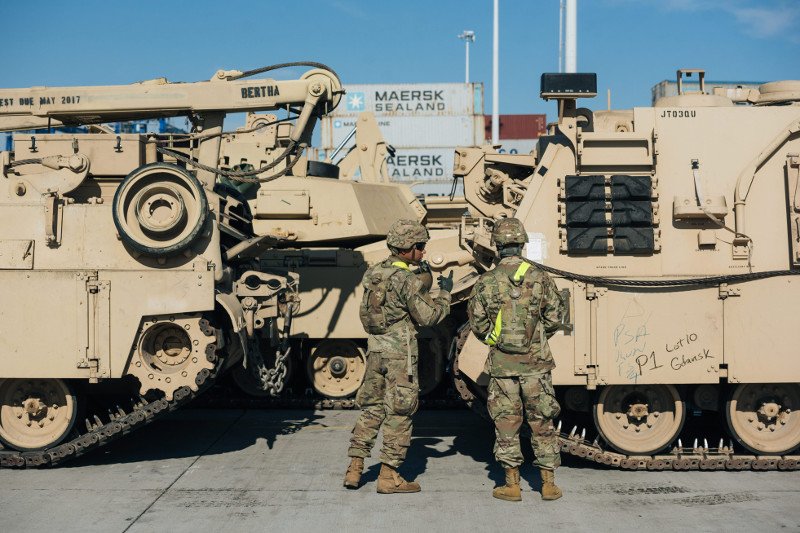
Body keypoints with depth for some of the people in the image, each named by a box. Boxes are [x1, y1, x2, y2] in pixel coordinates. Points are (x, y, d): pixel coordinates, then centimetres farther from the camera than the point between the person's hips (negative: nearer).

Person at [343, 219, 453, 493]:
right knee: (399, 413, 2)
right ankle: (389, 476, 7)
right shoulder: (407, 280, -16)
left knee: (371, 409, 16)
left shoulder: (372, 273, 7)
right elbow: (428, 317, -13)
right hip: (400, 353, -7)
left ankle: (354, 469, 18)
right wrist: (445, 293, 1)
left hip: (375, 350, 7)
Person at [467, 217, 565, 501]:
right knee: (542, 423, 9)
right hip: (536, 361, 1)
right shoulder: (540, 278, -3)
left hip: (502, 363, 0)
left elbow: (477, 324, -1)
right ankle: (549, 483, 13)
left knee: (506, 424, 8)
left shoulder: (485, 282, -4)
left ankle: (512, 484, 12)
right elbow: (554, 317, 1)